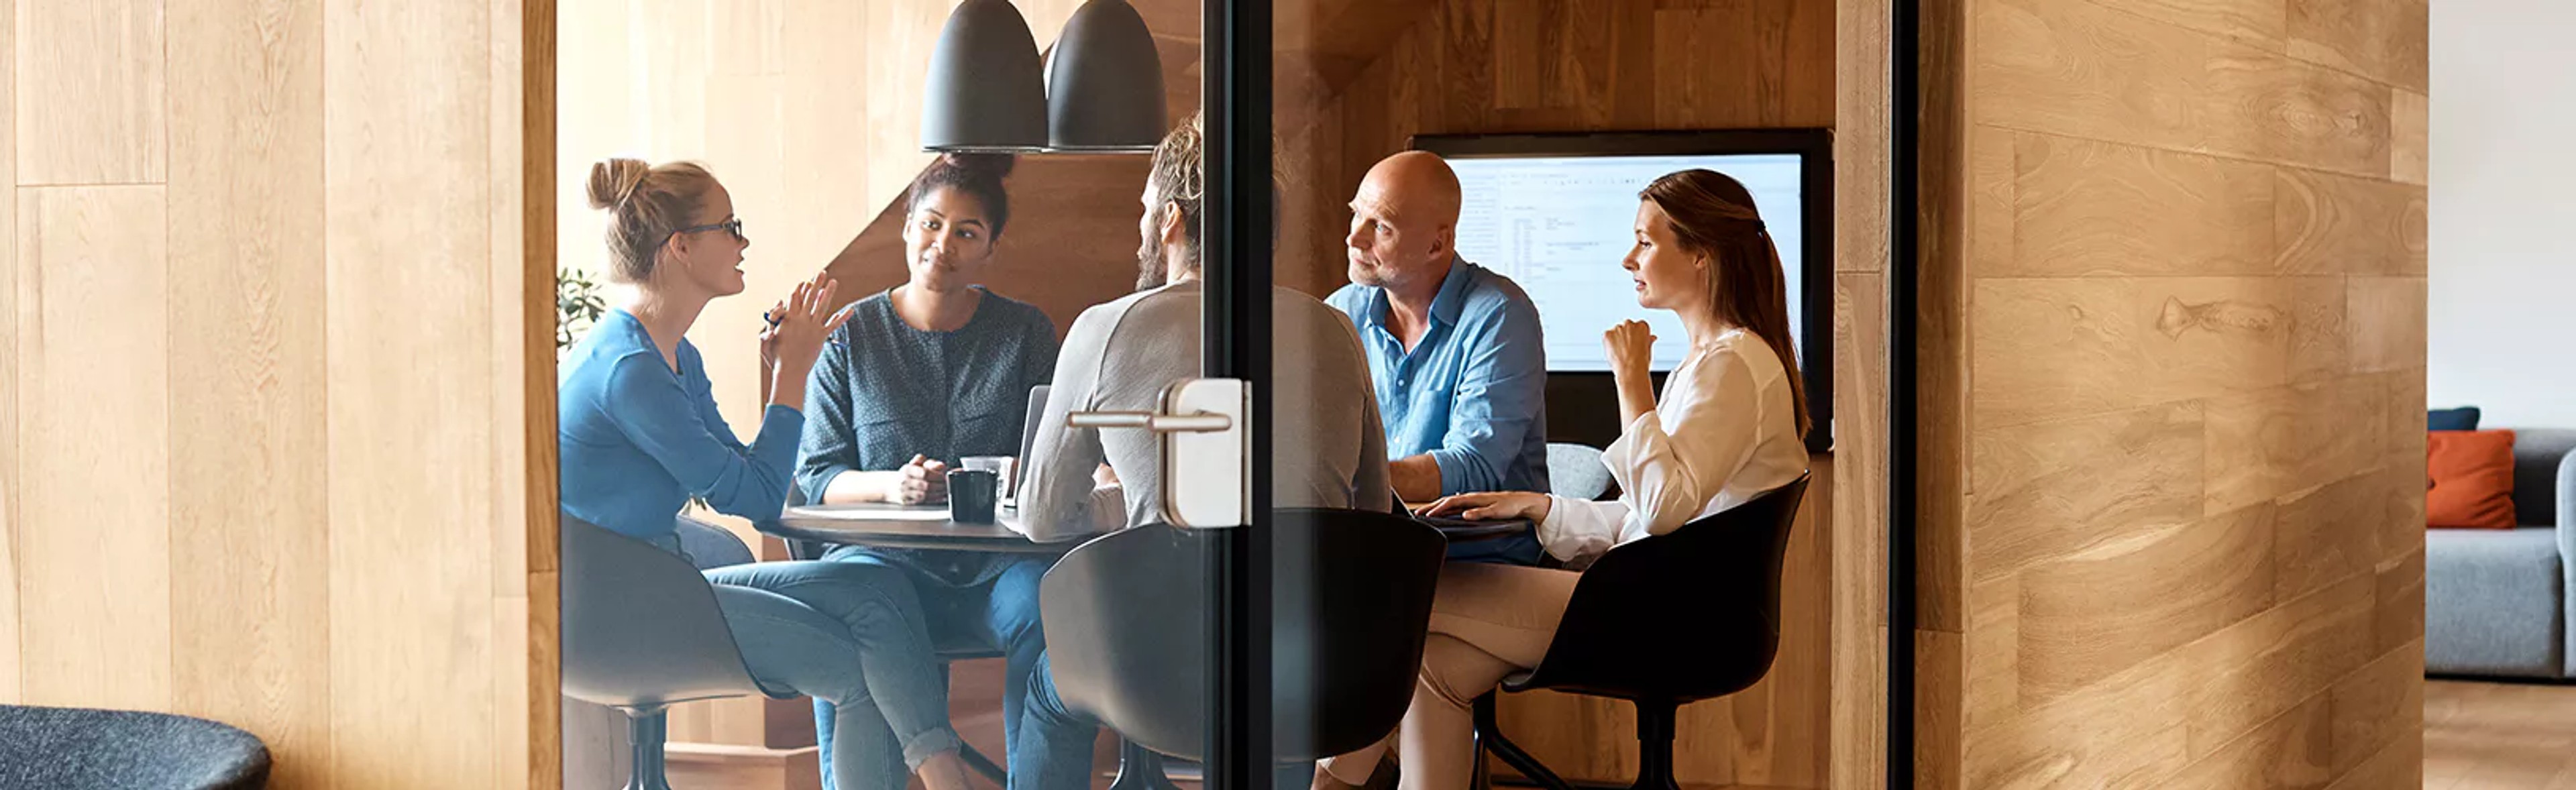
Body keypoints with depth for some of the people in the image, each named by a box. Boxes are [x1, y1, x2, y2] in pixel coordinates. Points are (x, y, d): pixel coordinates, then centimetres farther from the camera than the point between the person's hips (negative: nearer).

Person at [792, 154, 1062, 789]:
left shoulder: (1026, 333, 12)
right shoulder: (853, 334, 10)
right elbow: (817, 476, 6)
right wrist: (889, 485, -16)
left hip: (995, 559, 1)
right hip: (884, 554, -1)